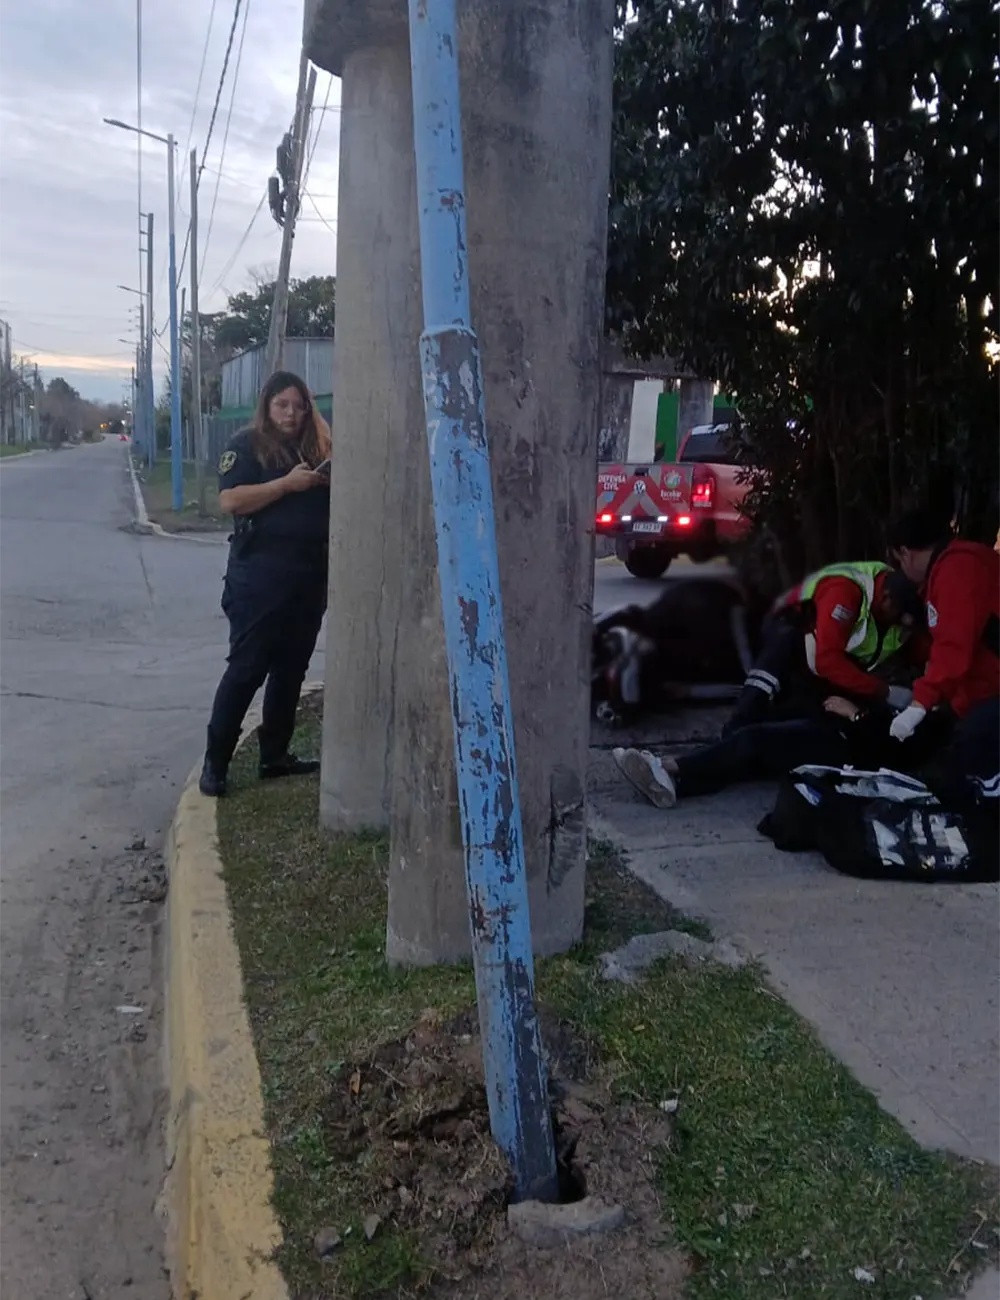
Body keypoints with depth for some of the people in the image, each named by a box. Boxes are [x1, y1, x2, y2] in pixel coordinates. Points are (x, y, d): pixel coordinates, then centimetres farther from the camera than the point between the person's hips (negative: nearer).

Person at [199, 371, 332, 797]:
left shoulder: (319, 447, 14)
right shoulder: (246, 445, -2)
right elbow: (230, 500, -14)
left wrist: (333, 482, -3)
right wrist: (288, 483, -19)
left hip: (310, 572, 6)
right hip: (259, 573, -6)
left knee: (291, 668, 11)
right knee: (246, 667, -5)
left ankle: (275, 755, 21)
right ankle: (215, 762, 2)